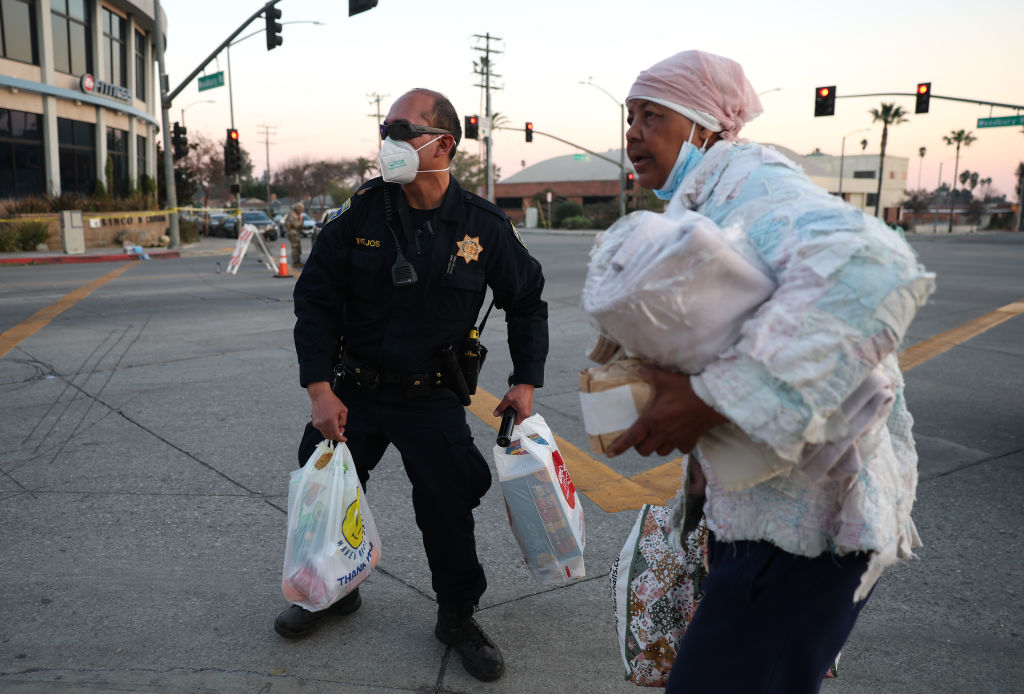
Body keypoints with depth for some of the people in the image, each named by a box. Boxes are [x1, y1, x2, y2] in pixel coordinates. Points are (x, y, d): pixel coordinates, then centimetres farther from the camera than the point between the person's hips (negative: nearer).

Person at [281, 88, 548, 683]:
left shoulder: (485, 226, -8)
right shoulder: (361, 214, -8)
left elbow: (527, 302, 5)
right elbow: (315, 299, -3)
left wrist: (527, 381, 0)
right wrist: (320, 388, -10)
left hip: (434, 399, -1)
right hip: (354, 389, 2)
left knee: (449, 506, -2)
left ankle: (458, 616, 25)